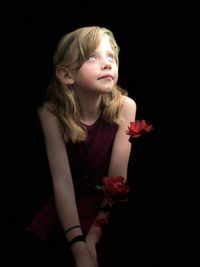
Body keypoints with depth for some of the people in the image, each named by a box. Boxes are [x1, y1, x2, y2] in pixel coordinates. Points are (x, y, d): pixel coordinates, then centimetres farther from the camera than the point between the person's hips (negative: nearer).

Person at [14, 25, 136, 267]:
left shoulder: (124, 106, -19)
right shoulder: (52, 113, -20)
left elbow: (117, 177, -17)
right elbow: (62, 181, -25)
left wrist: (95, 232, -24)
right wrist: (79, 246, -34)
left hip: (108, 204, 0)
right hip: (66, 204, 1)